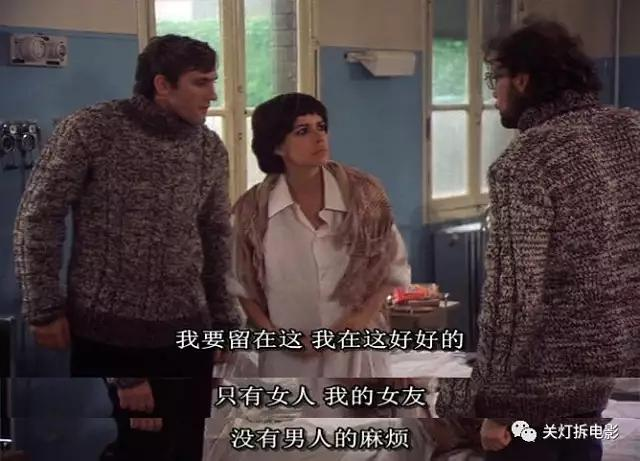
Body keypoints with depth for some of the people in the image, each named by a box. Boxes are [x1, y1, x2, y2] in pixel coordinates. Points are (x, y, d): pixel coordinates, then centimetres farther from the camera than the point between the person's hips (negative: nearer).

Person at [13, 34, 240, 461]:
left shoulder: (211, 149, 6)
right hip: (103, 332, -4)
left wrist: (225, 320, 15)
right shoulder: (91, 129, -8)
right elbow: (38, 218, -5)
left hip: (185, 331, 4)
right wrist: (44, 308, -7)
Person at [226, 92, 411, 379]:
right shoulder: (254, 209, -6)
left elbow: (393, 264, 3)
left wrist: (365, 314, -12)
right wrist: (273, 334, -9)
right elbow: (240, 284, 4)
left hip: (355, 350, 0)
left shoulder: (362, 194, -6)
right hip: (288, 358, 0)